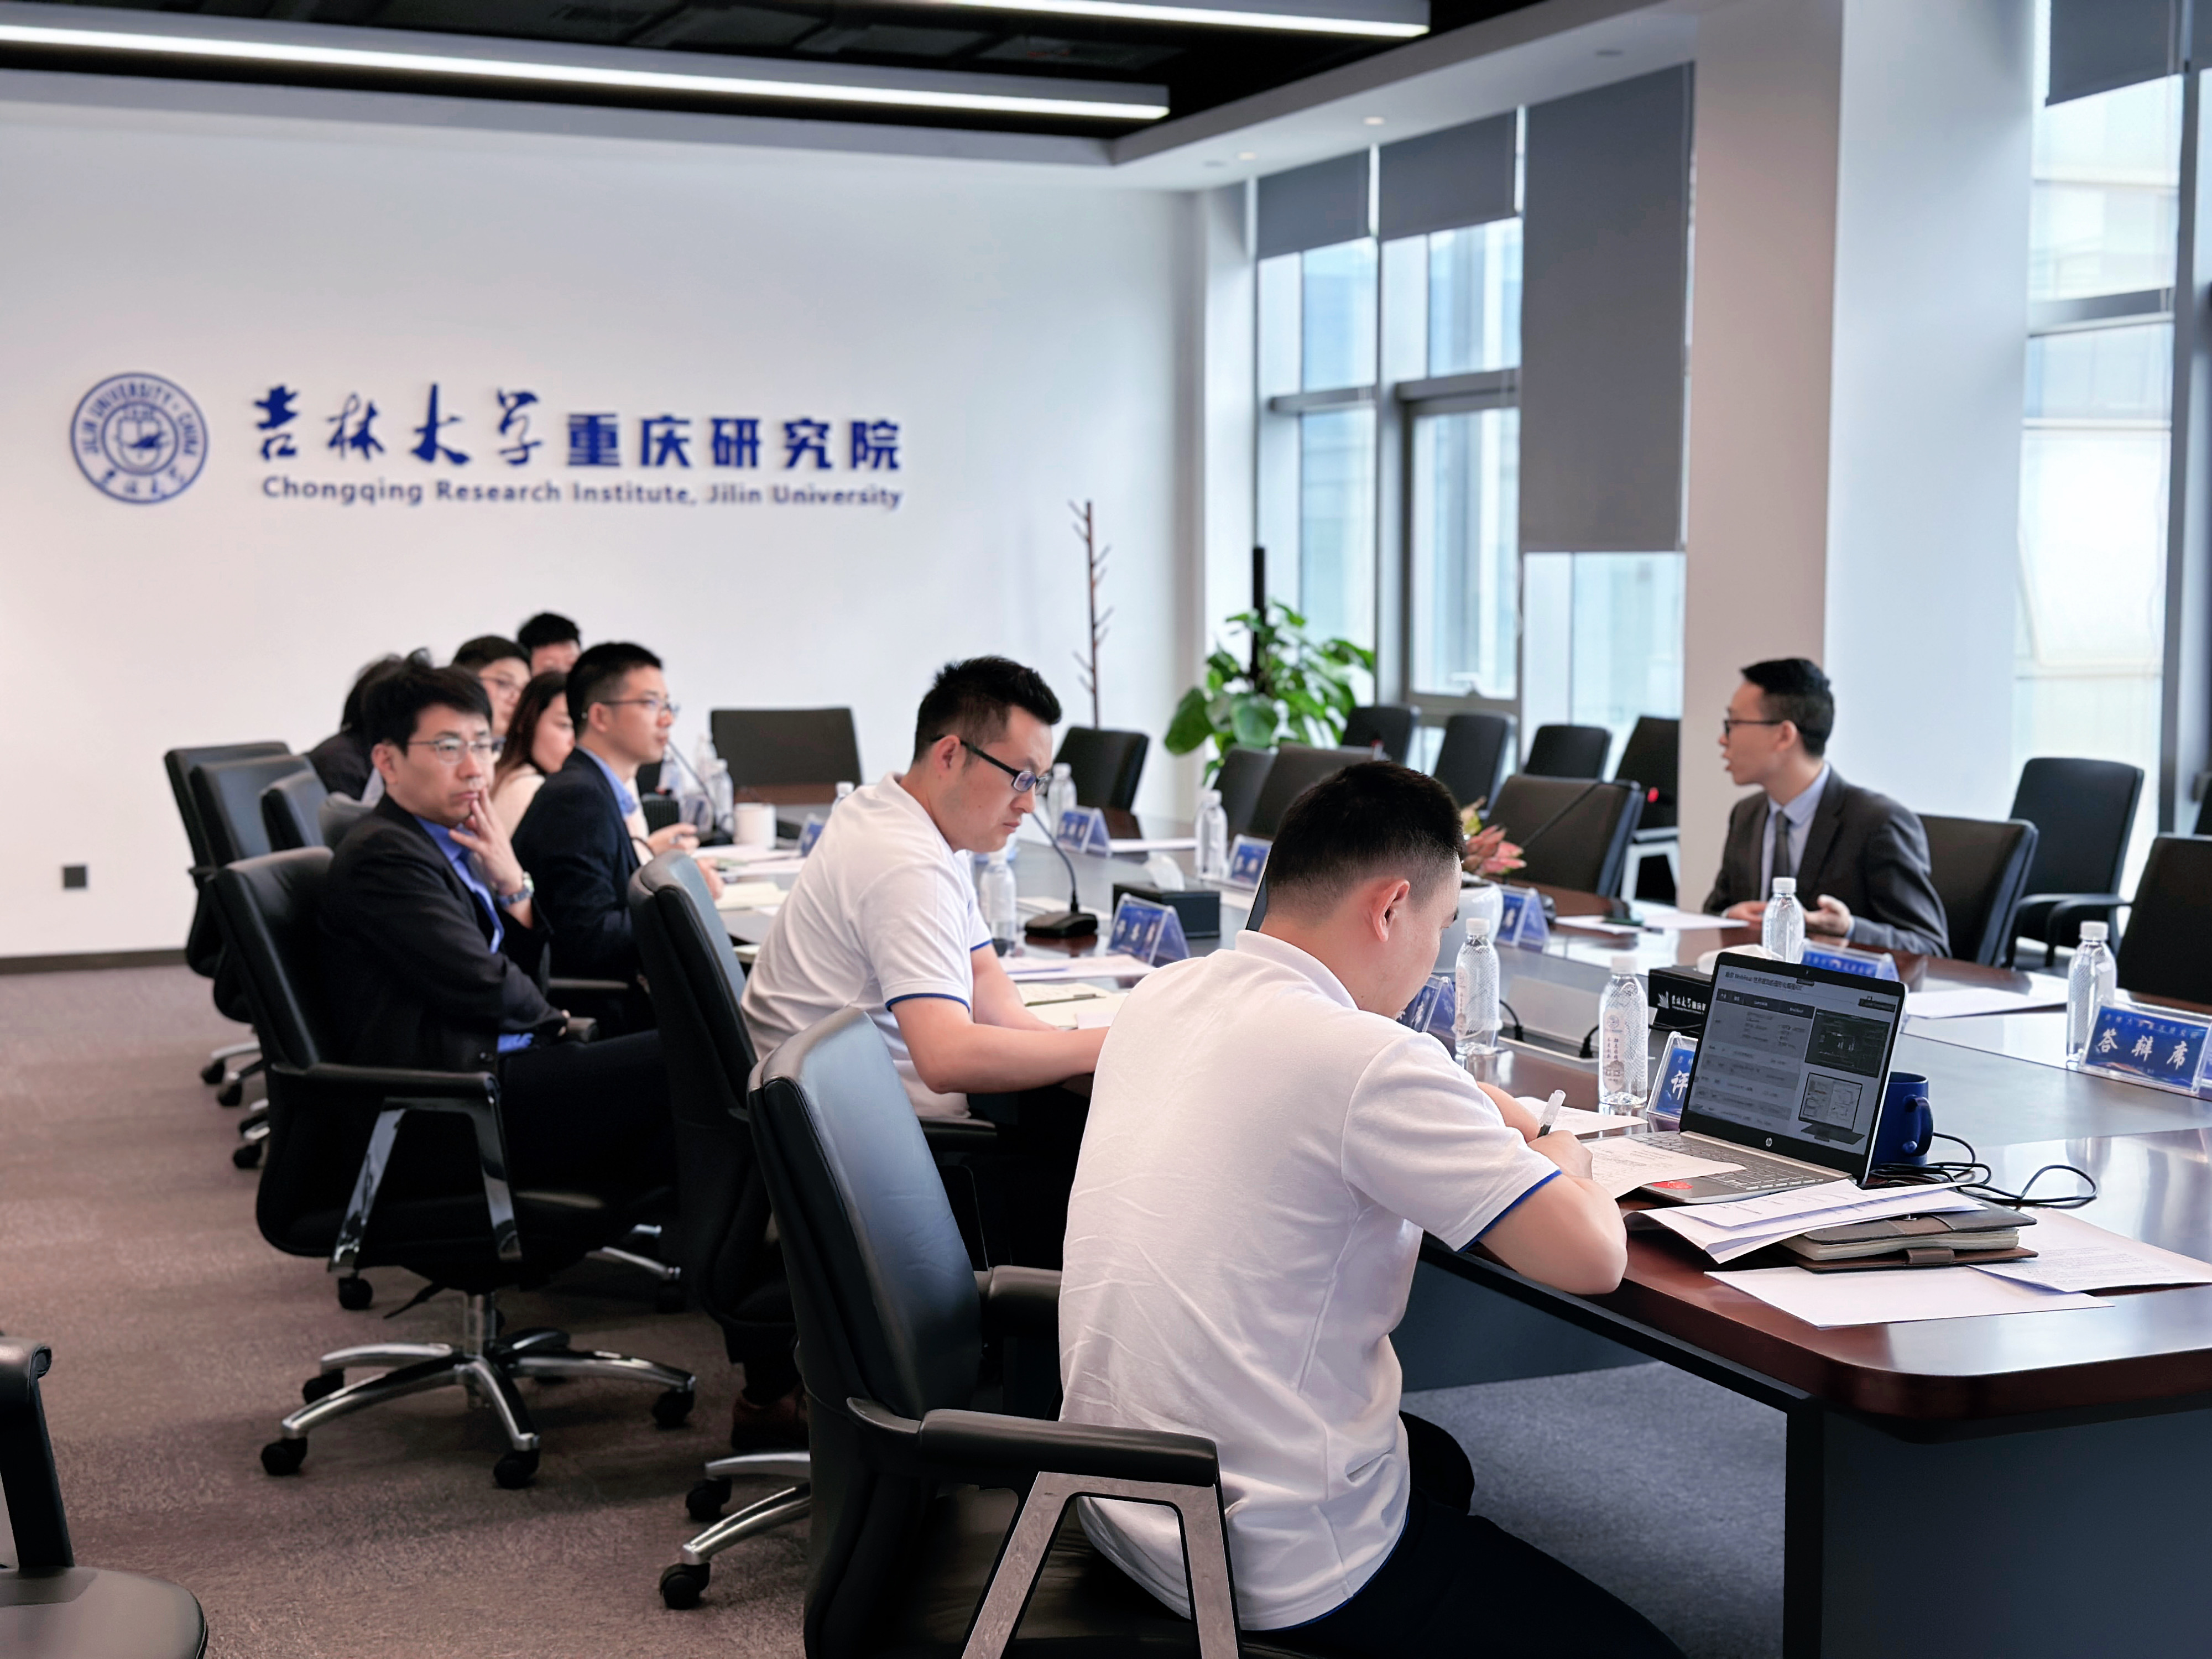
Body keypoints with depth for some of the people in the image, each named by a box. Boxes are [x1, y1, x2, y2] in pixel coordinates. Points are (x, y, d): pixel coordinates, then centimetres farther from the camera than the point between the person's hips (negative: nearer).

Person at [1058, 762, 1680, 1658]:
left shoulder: (1161, 997, 1)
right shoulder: (1370, 1061, -24)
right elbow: (1592, 1258, -19)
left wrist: (1457, 1116, 15)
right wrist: (1562, 1163, 3)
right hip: (1273, 1570, -9)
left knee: (1437, 1463, 34)